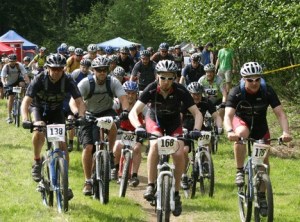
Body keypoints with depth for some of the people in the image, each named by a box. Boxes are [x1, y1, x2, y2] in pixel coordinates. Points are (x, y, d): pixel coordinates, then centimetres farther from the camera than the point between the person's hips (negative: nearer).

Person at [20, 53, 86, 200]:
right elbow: (26, 101, -34)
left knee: (62, 144, -10)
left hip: (56, 111, 2)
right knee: (39, 131, -34)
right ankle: (37, 162, -11)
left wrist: (81, 117, -45)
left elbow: (79, 101, -24)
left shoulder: (67, 81, -23)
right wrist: (25, 120, -52)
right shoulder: (39, 80, -28)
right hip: (38, 108, -2)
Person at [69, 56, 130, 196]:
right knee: (88, 147, -14)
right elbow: (73, 101, -28)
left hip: (106, 112, 0)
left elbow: (123, 98, -26)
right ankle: (88, 181, -3)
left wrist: (125, 110, -47)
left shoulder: (113, 82, -14)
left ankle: (110, 153, -13)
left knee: (112, 126, -36)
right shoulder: (86, 83, -18)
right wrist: (76, 113, -49)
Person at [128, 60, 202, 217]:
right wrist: (138, 127, -52)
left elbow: (197, 113, -26)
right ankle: (150, 186, -23)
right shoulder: (151, 90, -28)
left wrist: (196, 130, -44)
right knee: (155, 145, -31)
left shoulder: (180, 91, -27)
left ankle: (176, 193, -3)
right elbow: (133, 112, -33)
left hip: (174, 123, 1)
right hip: (154, 120, -1)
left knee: (179, 154, -19)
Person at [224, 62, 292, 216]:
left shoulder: (268, 91, -25)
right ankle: (239, 172, -23)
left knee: (264, 160, -3)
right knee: (241, 133, -37)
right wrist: (230, 132, -60)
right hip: (242, 121, -2)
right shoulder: (236, 93, -29)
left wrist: (286, 132, -46)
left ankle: (261, 195, 16)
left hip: (260, 126, 2)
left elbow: (280, 113, -28)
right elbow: (228, 115, -39)